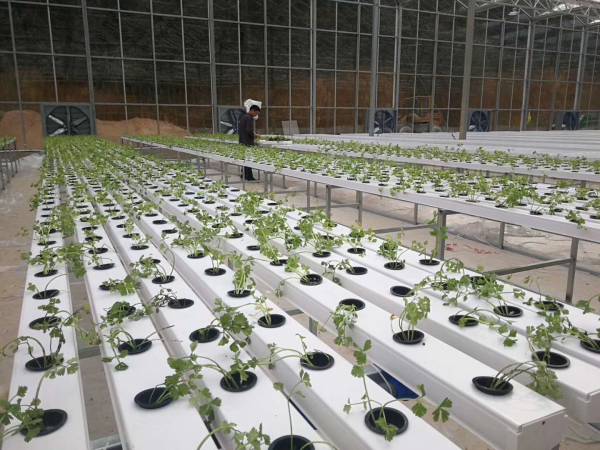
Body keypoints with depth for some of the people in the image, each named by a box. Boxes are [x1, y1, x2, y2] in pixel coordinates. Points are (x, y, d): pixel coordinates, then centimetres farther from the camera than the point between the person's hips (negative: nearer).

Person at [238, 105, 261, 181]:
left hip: (242, 142, 9)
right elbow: (249, 131, -24)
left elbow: (239, 129, 18)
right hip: (248, 142, -9)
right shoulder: (249, 118, -16)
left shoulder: (242, 116, 13)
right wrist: (255, 135, -7)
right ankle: (249, 177, -3)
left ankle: (244, 175, 21)